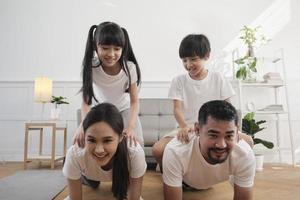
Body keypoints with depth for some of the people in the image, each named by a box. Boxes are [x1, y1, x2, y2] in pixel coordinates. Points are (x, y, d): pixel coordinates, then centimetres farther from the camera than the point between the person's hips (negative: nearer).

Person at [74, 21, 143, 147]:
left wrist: (131, 127, -39)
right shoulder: (91, 67, -25)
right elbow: (86, 101, -24)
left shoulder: (130, 68, -27)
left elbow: (134, 101, -22)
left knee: (135, 145, -16)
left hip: (124, 110, 0)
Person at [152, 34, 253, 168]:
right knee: (157, 149, -28)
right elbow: (177, 109, -7)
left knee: (246, 140, -24)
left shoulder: (218, 79, 6)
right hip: (187, 129, -1)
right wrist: (184, 127, -30)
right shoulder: (178, 81, 3)